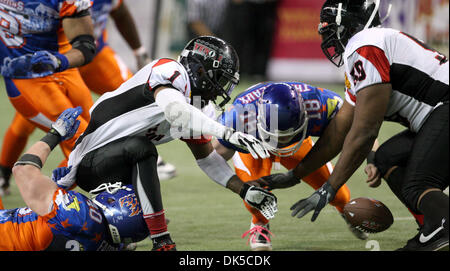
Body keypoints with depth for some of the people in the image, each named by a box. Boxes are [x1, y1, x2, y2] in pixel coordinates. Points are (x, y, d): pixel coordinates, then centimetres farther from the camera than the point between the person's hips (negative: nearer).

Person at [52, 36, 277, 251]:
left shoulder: (201, 108, 7)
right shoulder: (170, 71, -20)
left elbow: (206, 156, 15)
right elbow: (175, 111, -40)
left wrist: (243, 189, 4)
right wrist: (228, 133, -45)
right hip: (87, 162, -10)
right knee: (140, 148, -35)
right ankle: (162, 244, -35)